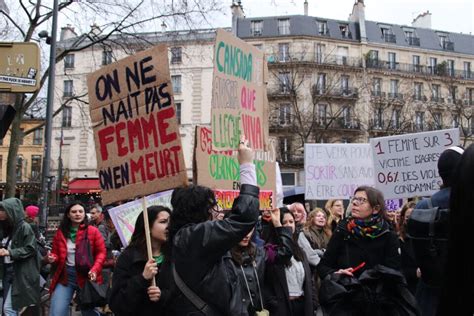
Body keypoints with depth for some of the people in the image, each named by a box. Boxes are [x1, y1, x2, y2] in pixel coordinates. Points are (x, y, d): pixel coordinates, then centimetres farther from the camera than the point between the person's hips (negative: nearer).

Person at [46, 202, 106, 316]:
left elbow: (101, 252, -3)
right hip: (65, 276, 2)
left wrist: (94, 270, -17)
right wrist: (52, 258, -10)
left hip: (86, 276, -2)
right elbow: (56, 253, 14)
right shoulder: (60, 232, 4)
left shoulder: (92, 231, -3)